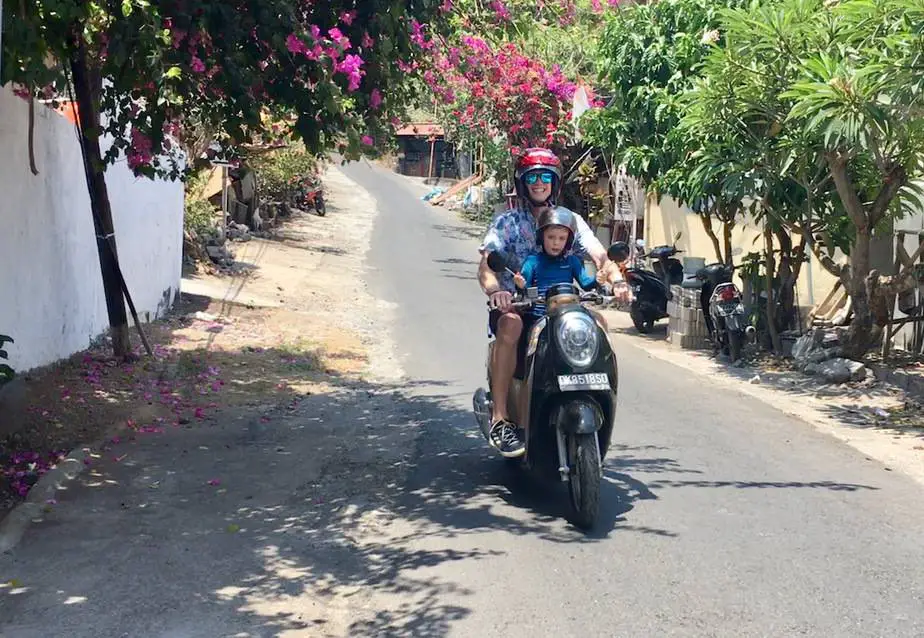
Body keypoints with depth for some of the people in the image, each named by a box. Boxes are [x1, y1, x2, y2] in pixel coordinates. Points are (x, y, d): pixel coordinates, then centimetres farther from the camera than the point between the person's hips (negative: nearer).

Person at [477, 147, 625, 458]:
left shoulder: (571, 220, 11)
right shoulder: (506, 222, 3)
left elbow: (599, 256, 0)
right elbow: (486, 265, -12)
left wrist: (616, 279, -24)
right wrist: (495, 291, -35)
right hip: (515, 302, -3)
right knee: (510, 325, -36)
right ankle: (500, 418, -36)